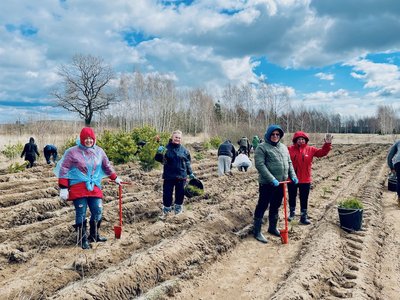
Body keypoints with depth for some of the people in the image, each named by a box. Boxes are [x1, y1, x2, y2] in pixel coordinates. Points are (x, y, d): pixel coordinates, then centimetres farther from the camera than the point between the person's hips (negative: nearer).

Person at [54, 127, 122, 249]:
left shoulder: (99, 151, 9)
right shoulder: (72, 152, -5)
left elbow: (107, 166, 24)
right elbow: (63, 170, -5)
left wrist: (115, 178, 28)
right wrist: (63, 188, -9)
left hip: (94, 187, 4)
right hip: (77, 187, -4)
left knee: (98, 212, 6)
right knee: (81, 214, 1)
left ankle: (94, 235, 27)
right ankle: (83, 239, 16)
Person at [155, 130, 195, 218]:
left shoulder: (184, 150, 2)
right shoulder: (167, 148, -3)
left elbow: (187, 163, 9)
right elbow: (159, 159, -3)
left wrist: (190, 173, 9)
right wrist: (159, 152, -23)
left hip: (181, 176, 1)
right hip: (168, 176, -1)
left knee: (180, 194, 11)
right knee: (167, 194, 5)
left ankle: (178, 209, 29)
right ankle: (166, 210, 22)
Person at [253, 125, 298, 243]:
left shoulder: (283, 147, 13)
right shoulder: (262, 147, -10)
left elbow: (289, 162, 17)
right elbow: (260, 165, -19)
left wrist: (293, 176, 2)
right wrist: (272, 179, -24)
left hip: (281, 183, 7)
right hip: (267, 184, -7)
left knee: (275, 207, 18)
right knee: (262, 207, 1)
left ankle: (272, 228, 34)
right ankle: (257, 232, 10)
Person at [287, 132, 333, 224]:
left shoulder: (310, 150, 0)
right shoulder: (289, 149, -6)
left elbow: (322, 152, -5)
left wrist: (327, 144, -19)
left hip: (305, 180, 1)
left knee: (304, 199, 9)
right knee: (292, 197, 16)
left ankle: (304, 217, 20)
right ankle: (292, 213, 37)